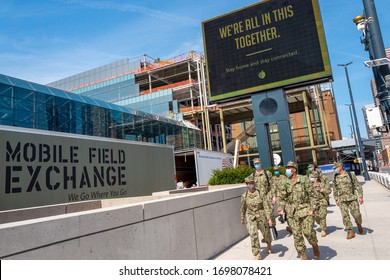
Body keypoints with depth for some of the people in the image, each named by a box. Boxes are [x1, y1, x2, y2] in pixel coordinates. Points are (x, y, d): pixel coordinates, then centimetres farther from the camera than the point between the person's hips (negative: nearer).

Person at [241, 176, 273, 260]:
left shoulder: (260, 194, -13)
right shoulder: (244, 196, -7)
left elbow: (266, 206, -12)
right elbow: (243, 208, 7)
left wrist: (269, 218, -19)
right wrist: (242, 218, 17)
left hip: (261, 216, 0)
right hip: (250, 217, 0)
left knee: (266, 232, 17)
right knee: (253, 235, -13)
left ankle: (269, 244, 51)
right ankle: (257, 254, -1)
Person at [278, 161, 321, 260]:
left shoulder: (304, 180, -6)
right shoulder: (286, 183, 5)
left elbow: (314, 195, -3)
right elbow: (283, 198, 14)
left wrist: (313, 208, -12)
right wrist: (281, 207, 0)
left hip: (305, 210, -3)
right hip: (292, 213, 4)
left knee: (308, 231, -10)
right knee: (297, 235, 4)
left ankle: (315, 246, 22)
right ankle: (303, 255, 19)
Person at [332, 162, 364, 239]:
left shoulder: (351, 175, -2)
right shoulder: (335, 178, 7)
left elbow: (358, 186, 1)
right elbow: (335, 189, 15)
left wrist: (360, 196, -5)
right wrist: (336, 199, 12)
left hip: (352, 198, -2)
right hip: (342, 200, 2)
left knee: (356, 214, -1)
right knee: (345, 216, -3)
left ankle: (359, 225, 30)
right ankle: (350, 231, 7)